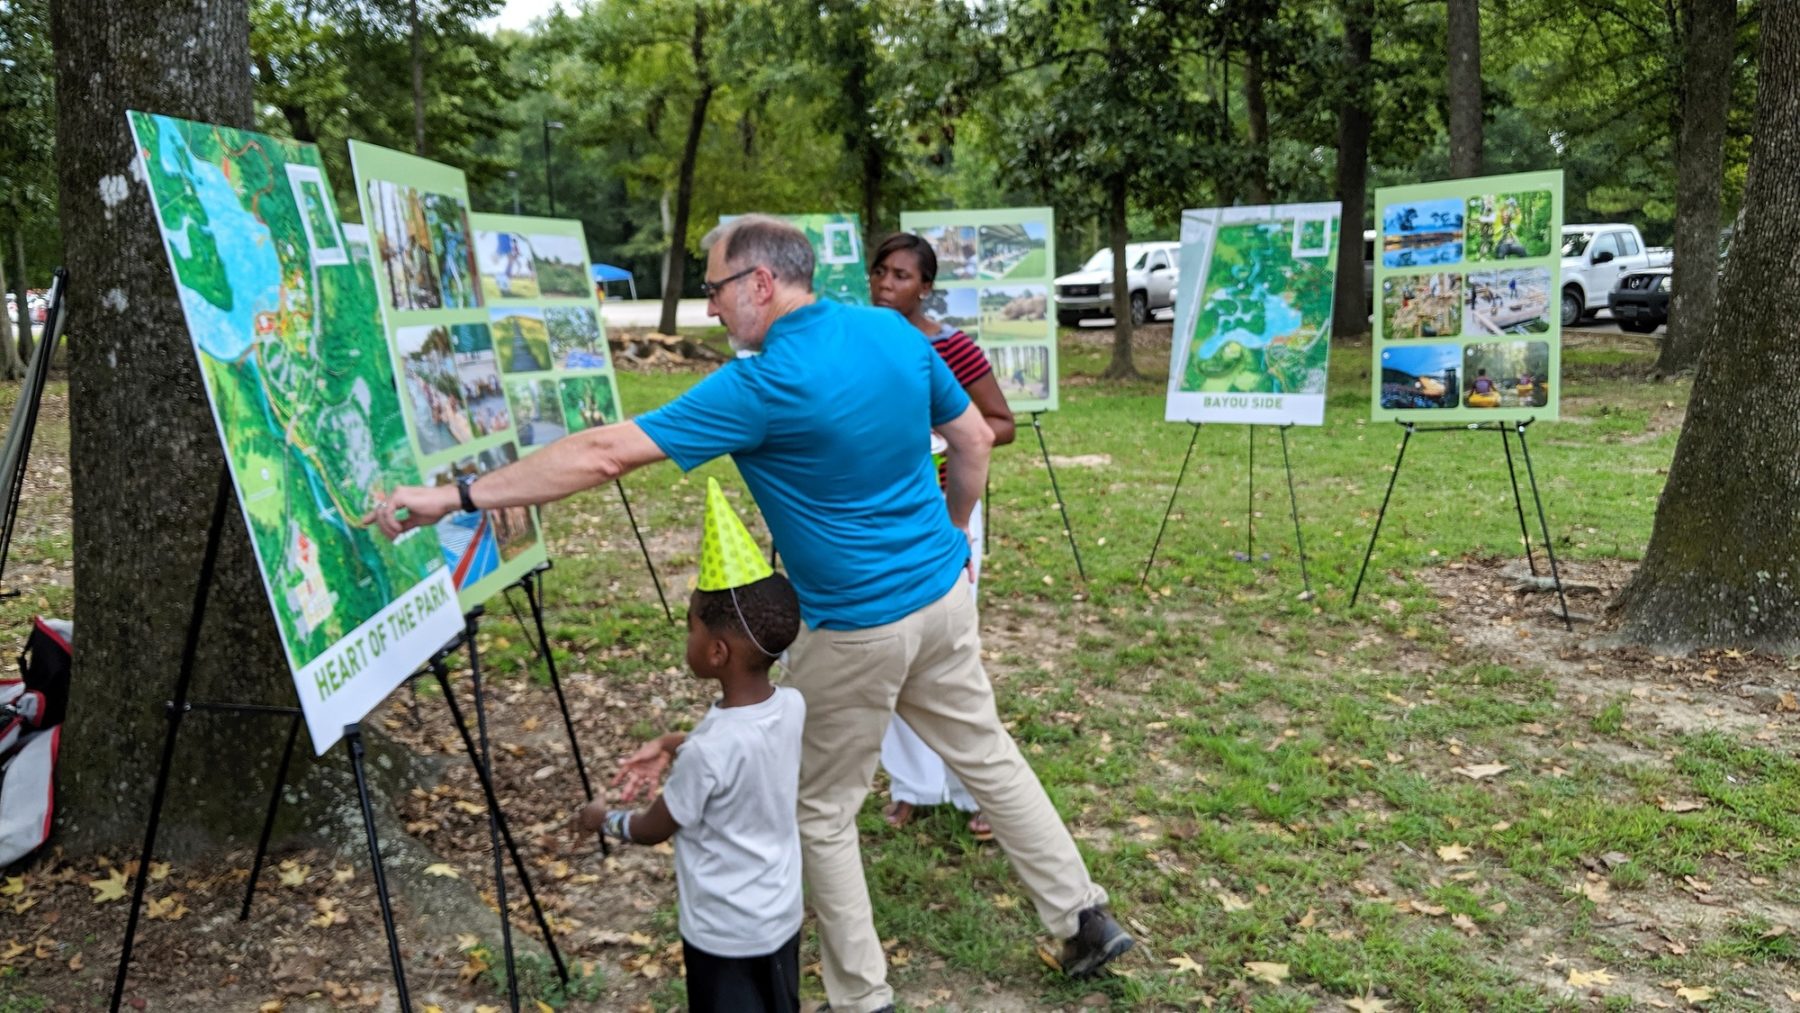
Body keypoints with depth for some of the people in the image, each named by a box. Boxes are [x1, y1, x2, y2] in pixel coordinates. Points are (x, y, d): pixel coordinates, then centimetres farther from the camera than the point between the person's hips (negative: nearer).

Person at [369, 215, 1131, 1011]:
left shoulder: (762, 386, -20)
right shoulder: (896, 332, -1)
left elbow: (605, 453, -22)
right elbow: (975, 440, 9)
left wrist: (457, 496, -17)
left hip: (857, 630, -7)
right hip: (944, 594, 7)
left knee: (822, 814, 11)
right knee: (989, 758, 21)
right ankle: (1084, 917, 32)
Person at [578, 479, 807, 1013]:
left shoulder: (707, 752, -30)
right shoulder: (792, 706, -11)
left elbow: (653, 828, -11)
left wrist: (603, 820, 8)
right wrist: (674, 744, 4)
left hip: (725, 931, -7)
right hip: (781, 915, 7)